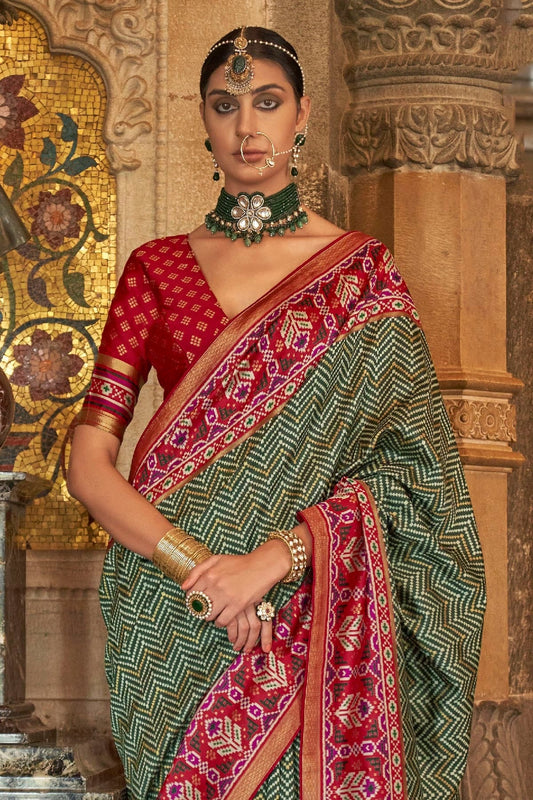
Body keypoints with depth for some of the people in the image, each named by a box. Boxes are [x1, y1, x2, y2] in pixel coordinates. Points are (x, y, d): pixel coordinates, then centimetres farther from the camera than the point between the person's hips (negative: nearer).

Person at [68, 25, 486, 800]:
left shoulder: (361, 269, 3)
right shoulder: (157, 267, 7)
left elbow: (405, 459, -6)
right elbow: (89, 458, -1)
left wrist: (278, 555, -20)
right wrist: (198, 565, -15)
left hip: (314, 608, -1)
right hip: (172, 620, 1)